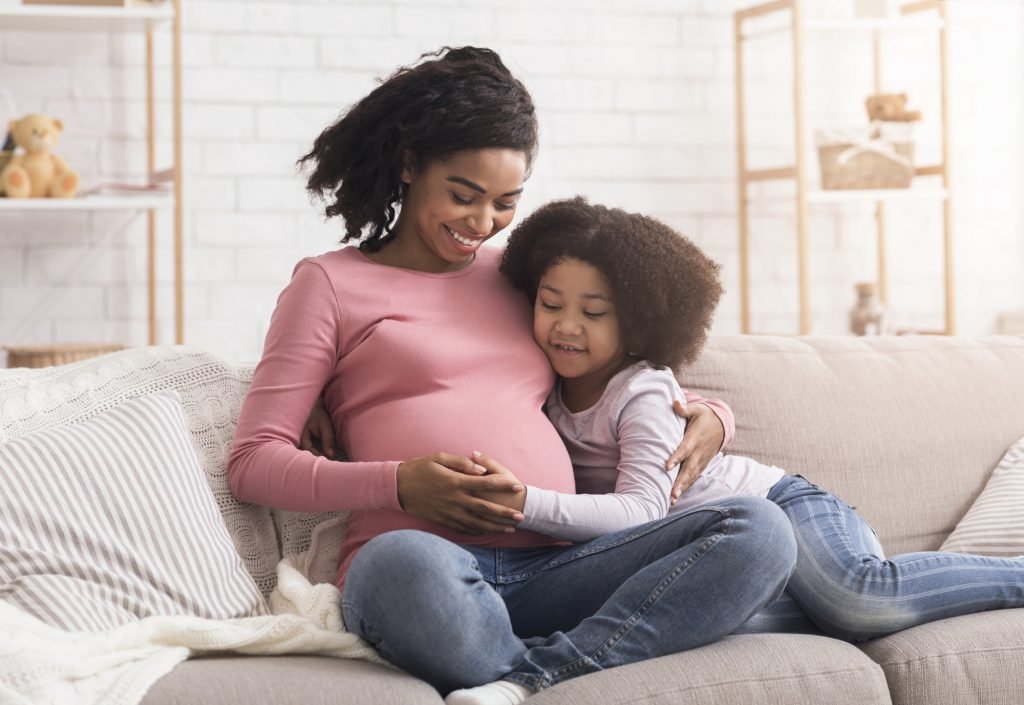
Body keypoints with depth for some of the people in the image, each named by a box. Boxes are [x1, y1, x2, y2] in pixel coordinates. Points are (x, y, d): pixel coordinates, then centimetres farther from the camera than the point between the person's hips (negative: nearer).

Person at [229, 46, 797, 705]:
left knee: (760, 531, -21)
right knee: (405, 565, -43)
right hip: (423, 561, -5)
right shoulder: (331, 284, 14)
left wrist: (706, 415, 13)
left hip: (552, 569, 5)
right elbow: (255, 460, 7)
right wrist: (399, 483, -10)